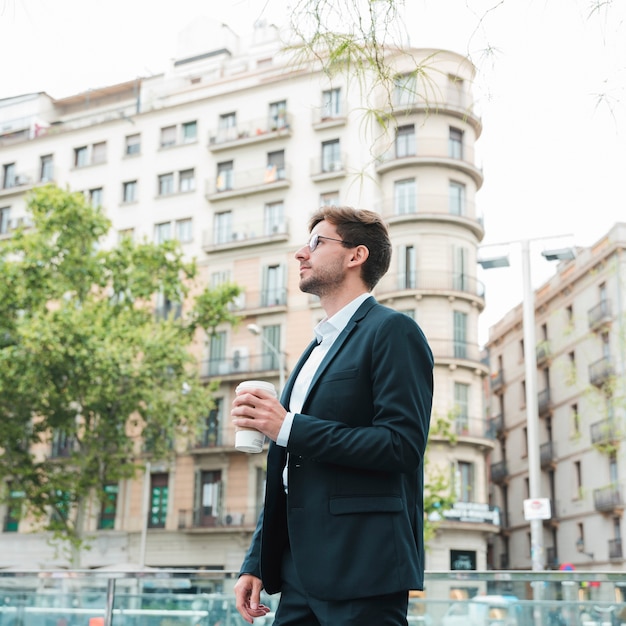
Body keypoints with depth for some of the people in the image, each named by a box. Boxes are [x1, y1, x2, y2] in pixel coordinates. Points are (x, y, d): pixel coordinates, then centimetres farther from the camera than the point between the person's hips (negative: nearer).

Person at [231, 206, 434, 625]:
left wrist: (289, 428, -16)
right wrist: (257, 563, 16)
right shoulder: (318, 348, 20)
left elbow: (403, 445, -18)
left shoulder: (392, 331, -6)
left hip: (362, 571, -8)